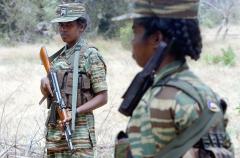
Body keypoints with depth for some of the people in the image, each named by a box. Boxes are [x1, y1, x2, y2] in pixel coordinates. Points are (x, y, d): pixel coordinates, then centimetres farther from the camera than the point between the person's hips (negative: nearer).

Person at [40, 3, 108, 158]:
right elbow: (47, 93, 19)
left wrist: (75, 112, -20)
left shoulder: (91, 56, -6)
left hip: (79, 128, -7)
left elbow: (103, 97, -9)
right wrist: (44, 82, -4)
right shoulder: (58, 56, 13)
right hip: (54, 127, 7)